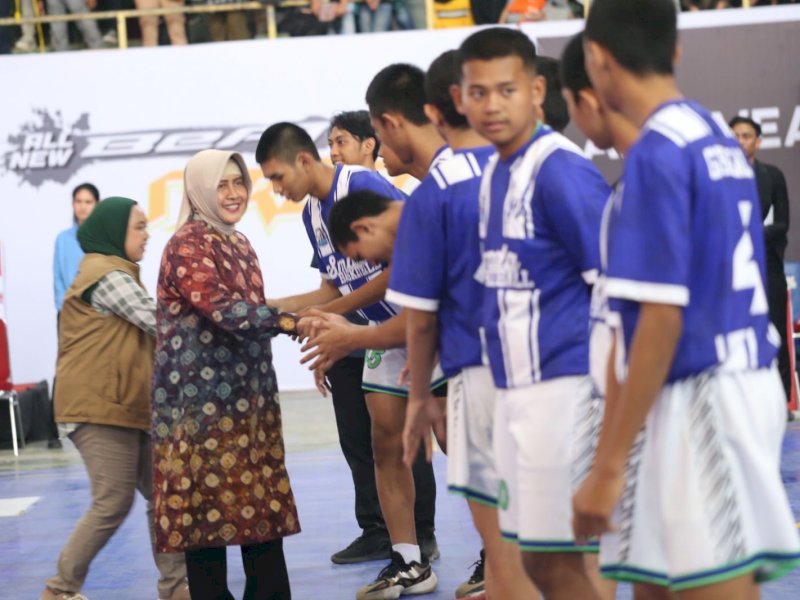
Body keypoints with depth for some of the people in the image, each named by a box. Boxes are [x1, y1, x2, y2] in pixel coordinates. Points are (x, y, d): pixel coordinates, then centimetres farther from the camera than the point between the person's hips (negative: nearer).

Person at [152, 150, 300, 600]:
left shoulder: (238, 243, 16)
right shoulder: (188, 245, -11)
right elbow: (221, 310, -24)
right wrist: (286, 322, -30)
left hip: (247, 391, 8)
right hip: (202, 392, -8)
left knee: (261, 493, 7)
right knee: (210, 490, -6)